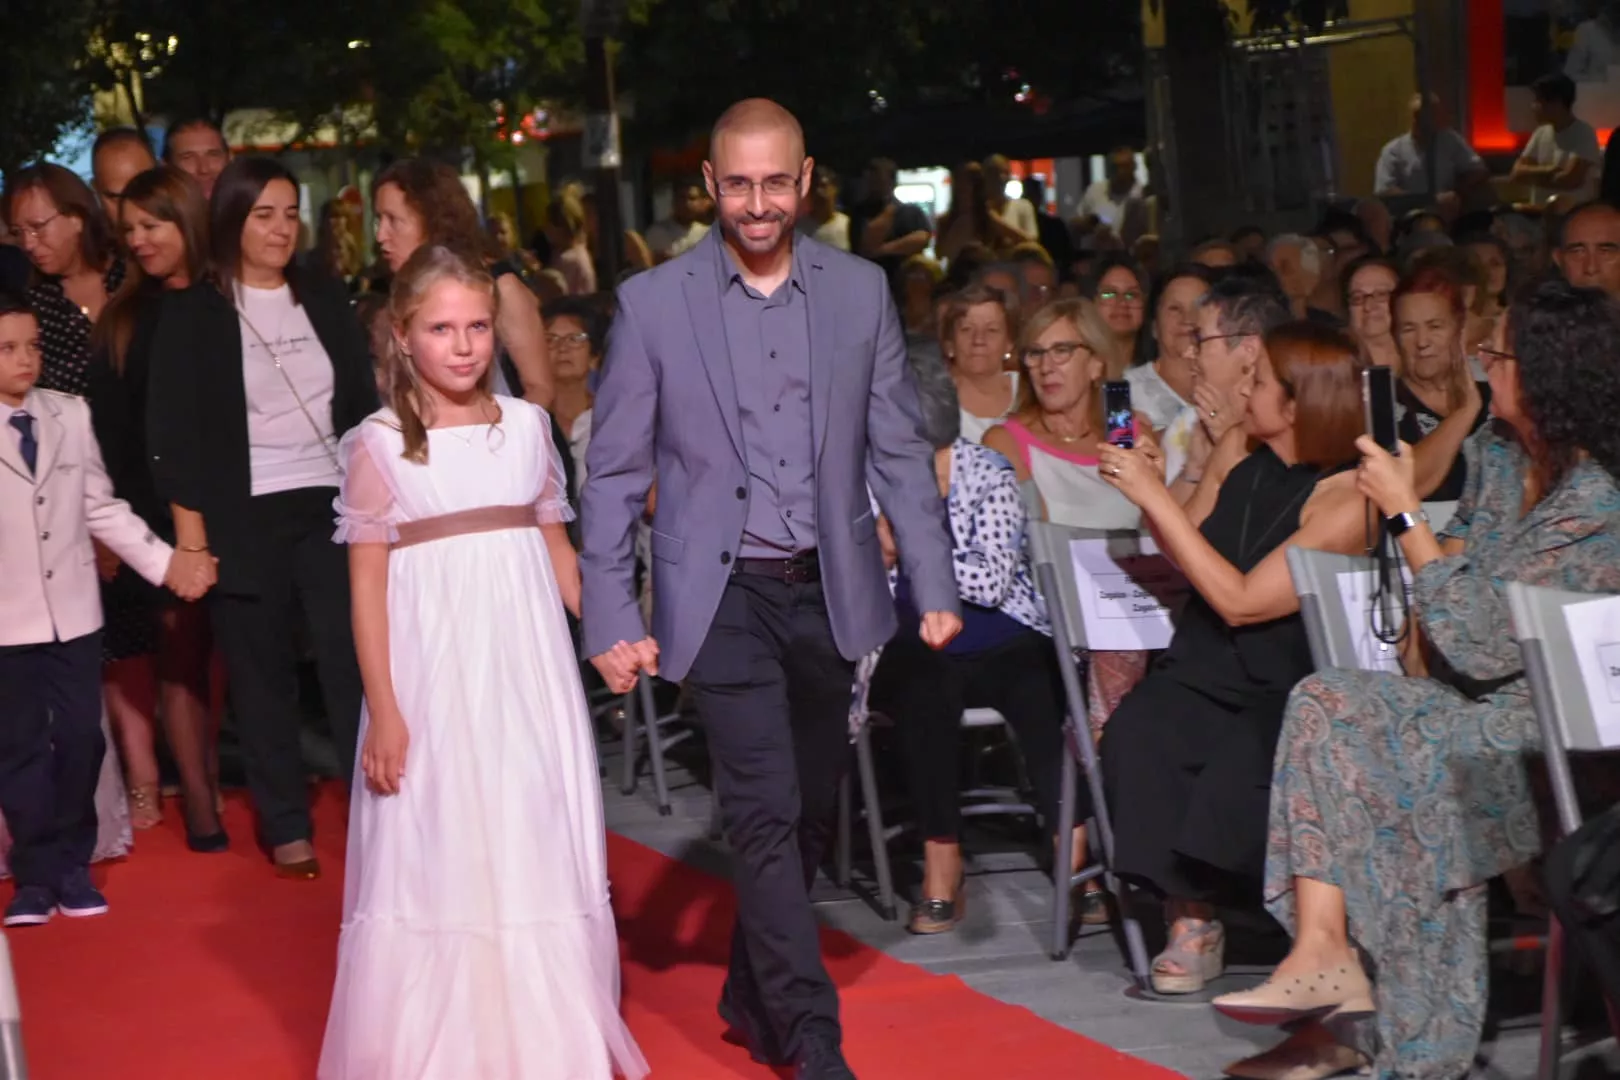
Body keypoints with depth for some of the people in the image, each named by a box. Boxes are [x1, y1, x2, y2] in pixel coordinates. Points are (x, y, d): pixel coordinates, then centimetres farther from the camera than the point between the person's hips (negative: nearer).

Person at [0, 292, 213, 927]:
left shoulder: (72, 415, 1)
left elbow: (102, 508, 6)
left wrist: (166, 562, 0)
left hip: (74, 611, 2)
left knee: (80, 740, 7)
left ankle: (71, 866, 23)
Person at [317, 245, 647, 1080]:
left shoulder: (526, 425, 6)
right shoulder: (379, 444, -4)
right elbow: (367, 586, -5)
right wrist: (382, 712, -9)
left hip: (527, 667, 3)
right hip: (431, 674, -3)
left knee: (537, 852, 9)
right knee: (437, 859, 3)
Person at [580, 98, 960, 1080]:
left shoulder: (860, 291, 4)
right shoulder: (653, 302, -3)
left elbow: (899, 448, 7)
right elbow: (615, 473, -1)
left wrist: (935, 584, 0)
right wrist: (611, 619, -6)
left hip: (831, 593, 3)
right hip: (726, 596, -3)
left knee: (808, 815, 13)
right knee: (766, 814, -11)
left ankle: (752, 998, 32)